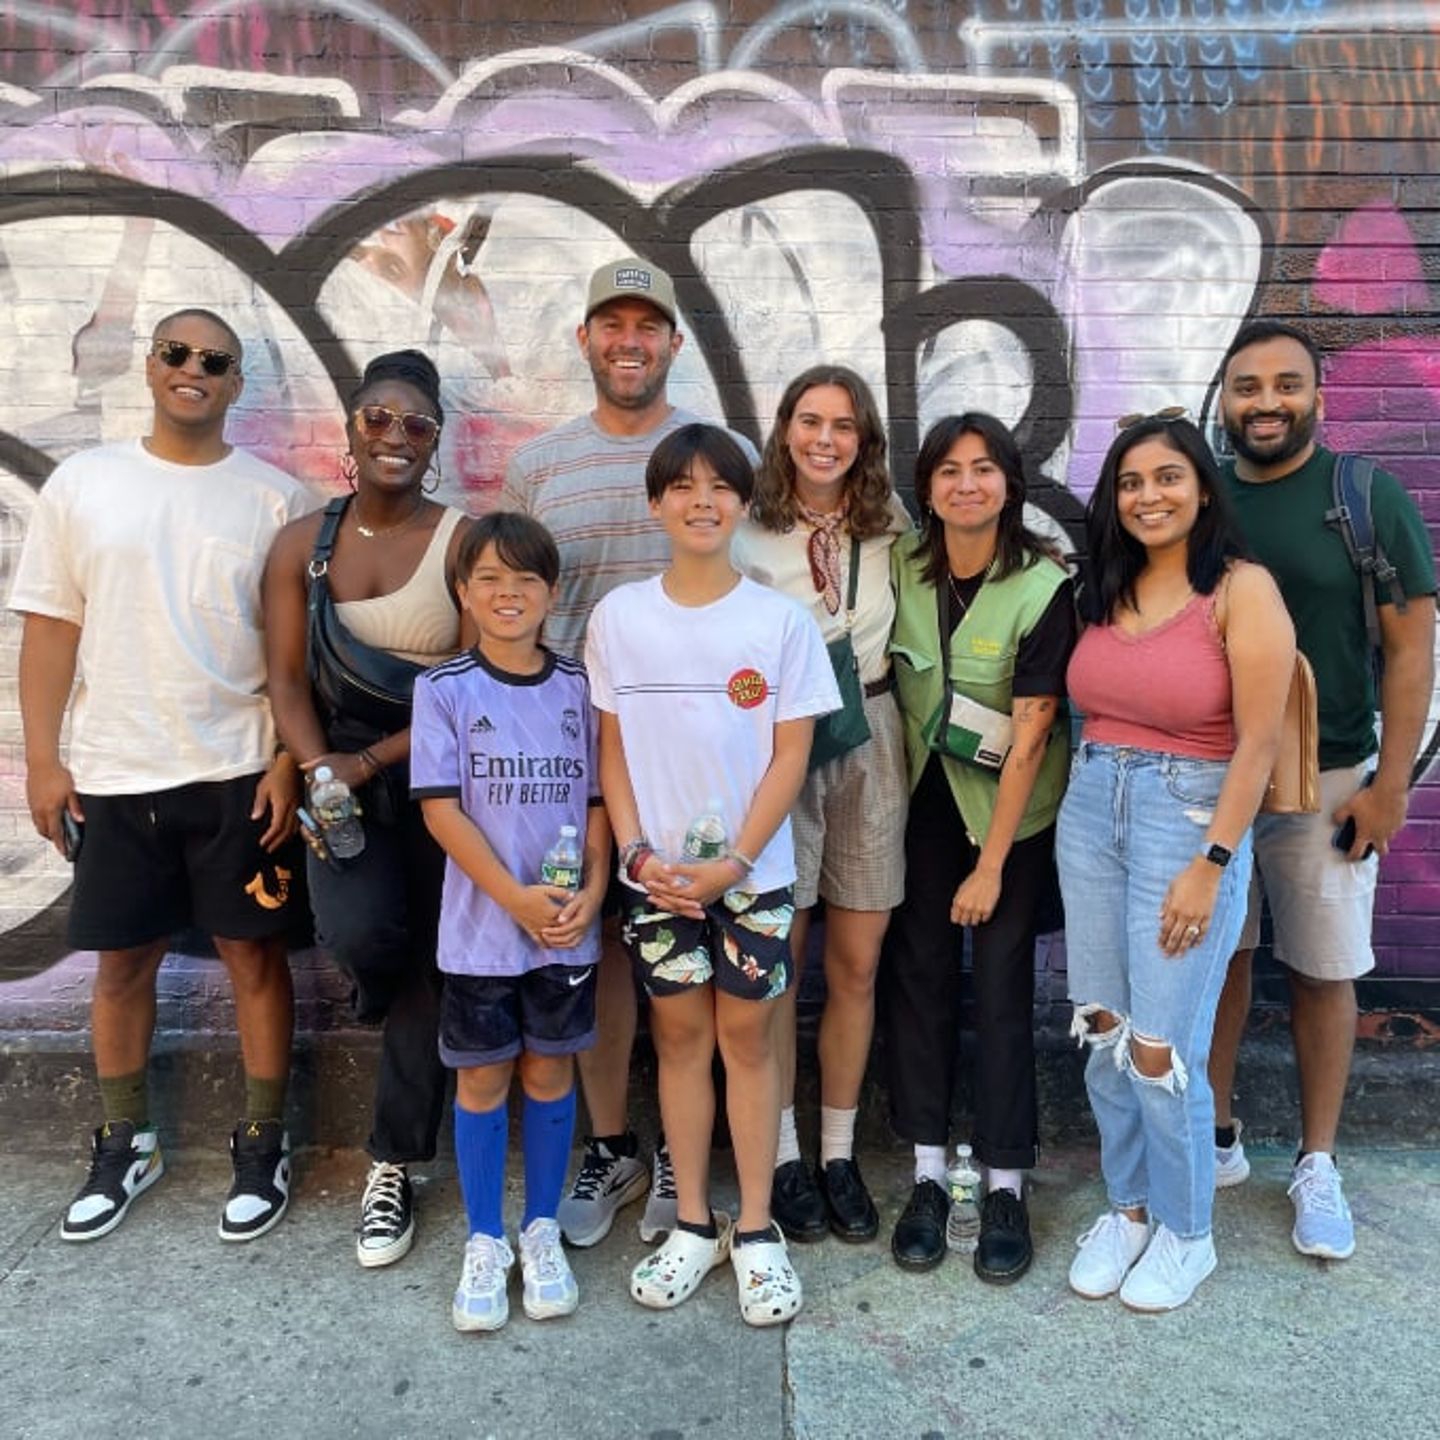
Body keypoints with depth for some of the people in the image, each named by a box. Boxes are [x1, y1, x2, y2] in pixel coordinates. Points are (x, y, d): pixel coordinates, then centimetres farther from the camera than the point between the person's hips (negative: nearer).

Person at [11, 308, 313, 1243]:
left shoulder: (273, 496, 0)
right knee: (123, 962, 13)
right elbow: (51, 629, 5)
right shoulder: (81, 483, 4)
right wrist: (42, 760, 0)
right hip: (115, 775, 2)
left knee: (255, 955, 6)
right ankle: (127, 1143, 33)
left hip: (240, 772, -1)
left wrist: (289, 761, -7)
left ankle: (265, 1143, 23)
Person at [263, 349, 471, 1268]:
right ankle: (389, 1005, 21)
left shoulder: (463, 540, -8)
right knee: (359, 932, -21)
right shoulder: (303, 543, 4)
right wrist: (318, 769, -16)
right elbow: (287, 677, 1)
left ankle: (394, 1170, 24)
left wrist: (375, 759, -16)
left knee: (431, 969, 4)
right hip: (343, 767, 2)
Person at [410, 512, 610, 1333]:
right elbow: (440, 807, -9)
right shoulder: (445, 690, -4)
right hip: (482, 924, -1)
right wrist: (515, 897, -15)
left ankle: (543, 1231, 31)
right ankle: (485, 1243, 28)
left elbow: (599, 798, 3)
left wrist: (592, 890, -10)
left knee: (550, 1073, 13)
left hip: (568, 925, 2)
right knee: (482, 1080, 10)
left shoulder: (578, 687, 1)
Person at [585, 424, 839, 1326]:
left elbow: (791, 754, -5)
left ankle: (756, 1231, 23)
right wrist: (638, 851, -7)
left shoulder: (781, 621, -5)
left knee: (747, 1035, 7)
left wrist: (734, 861, -12)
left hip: (753, 867, -1)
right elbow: (614, 747, 3)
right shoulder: (618, 617, 1)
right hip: (658, 869, 2)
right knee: (680, 1033, 11)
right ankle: (694, 1224, 27)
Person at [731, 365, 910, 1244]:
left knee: (857, 964, 8)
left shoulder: (891, 520, 8)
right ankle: (782, 1154, 22)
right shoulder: (749, 530, -2)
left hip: (870, 742, 3)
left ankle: (840, 1152, 25)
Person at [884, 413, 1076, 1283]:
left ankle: (1006, 1185, 17)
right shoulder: (904, 568, -4)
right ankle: (929, 1173, 19)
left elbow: (1030, 737, -17)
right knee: (919, 972, 5)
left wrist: (991, 865, -15)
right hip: (925, 796, 4)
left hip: (1012, 808, -3)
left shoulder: (1046, 589, -16)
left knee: (1003, 983, 0)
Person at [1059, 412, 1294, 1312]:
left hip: (1192, 816, -5)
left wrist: (1210, 865, -14)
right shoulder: (1104, 590, 8)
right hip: (1090, 810, 5)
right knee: (1104, 1032, 11)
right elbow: (1090, 712, 11)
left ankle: (1186, 1232, 25)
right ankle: (1128, 1208, 32)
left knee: (1160, 1048, -1)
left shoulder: (1241, 588, -9)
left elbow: (1257, 743, -12)